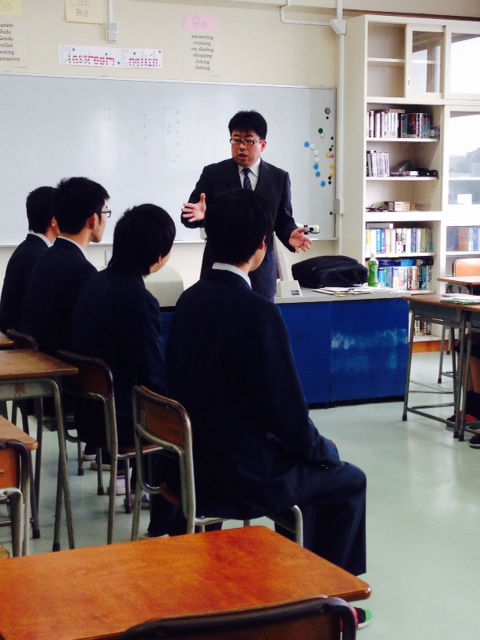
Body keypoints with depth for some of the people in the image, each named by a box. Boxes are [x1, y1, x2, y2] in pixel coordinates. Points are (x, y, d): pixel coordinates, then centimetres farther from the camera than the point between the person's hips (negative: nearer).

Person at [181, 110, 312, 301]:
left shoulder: (279, 178, 6)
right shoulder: (213, 173, 1)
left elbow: (283, 219, 7)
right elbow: (189, 213, -3)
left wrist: (290, 235, -16)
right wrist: (199, 214, -27)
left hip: (261, 272, 1)